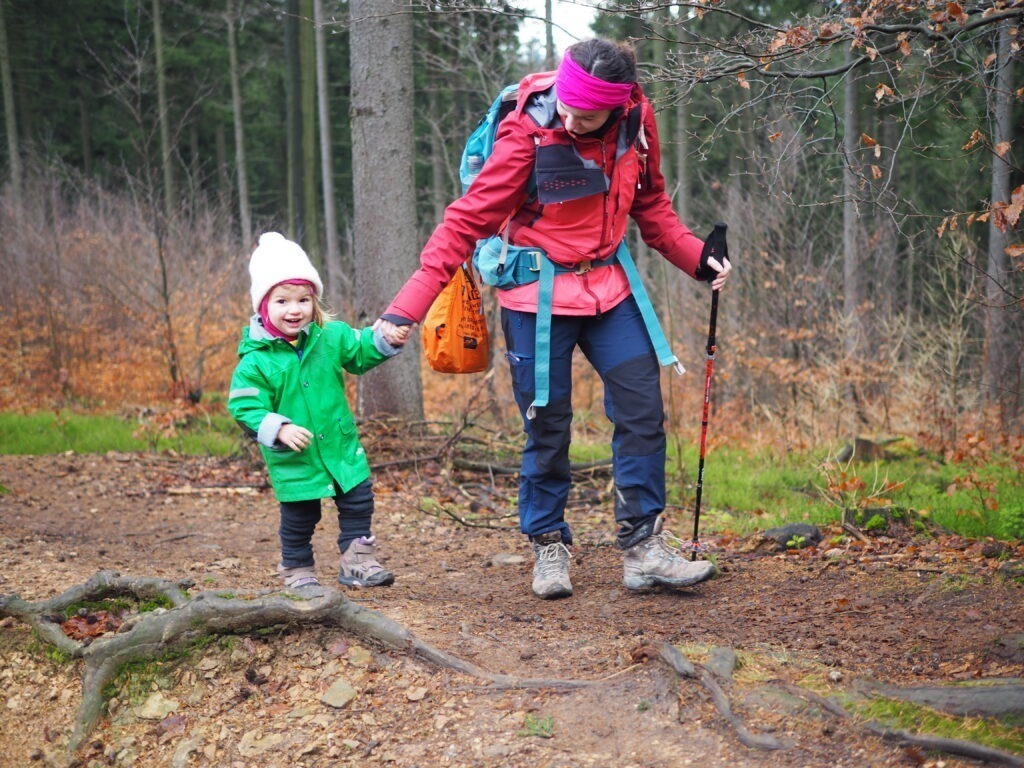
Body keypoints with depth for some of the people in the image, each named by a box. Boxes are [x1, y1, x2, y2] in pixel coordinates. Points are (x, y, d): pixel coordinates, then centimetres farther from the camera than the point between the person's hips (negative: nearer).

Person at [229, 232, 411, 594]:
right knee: (298, 517, 8)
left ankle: (357, 560, 22)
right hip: (294, 458, -4)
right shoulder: (256, 360, -15)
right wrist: (279, 429, -28)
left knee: (358, 501, 8)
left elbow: (360, 350, 8)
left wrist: (387, 340, -11)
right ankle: (297, 571, 26)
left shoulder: (331, 336, -3)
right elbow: (244, 406, -15)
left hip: (342, 446, 4)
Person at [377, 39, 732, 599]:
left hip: (608, 288, 5)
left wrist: (695, 257, 3)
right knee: (547, 427, 3)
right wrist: (408, 305, -24)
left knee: (643, 411, 0)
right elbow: (468, 220, -19)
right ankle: (548, 548, 20)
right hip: (538, 295, -4)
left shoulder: (636, 121, -7)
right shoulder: (528, 132, -20)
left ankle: (643, 548, 9)